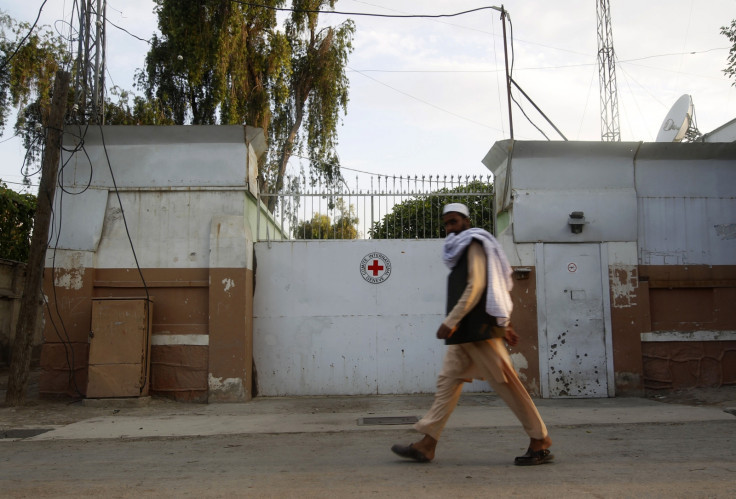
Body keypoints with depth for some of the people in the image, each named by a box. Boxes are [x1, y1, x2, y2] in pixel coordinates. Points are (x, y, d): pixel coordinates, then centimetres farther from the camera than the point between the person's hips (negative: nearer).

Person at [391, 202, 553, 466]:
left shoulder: (474, 244, -5)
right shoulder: (461, 251, 23)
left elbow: (476, 287, -17)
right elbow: (493, 289, 25)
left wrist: (450, 321, -22)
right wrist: (504, 323, 26)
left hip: (479, 329, -10)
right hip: (464, 334, 10)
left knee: (506, 384, -6)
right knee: (447, 382, 4)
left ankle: (540, 441, 4)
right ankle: (427, 445, 5)